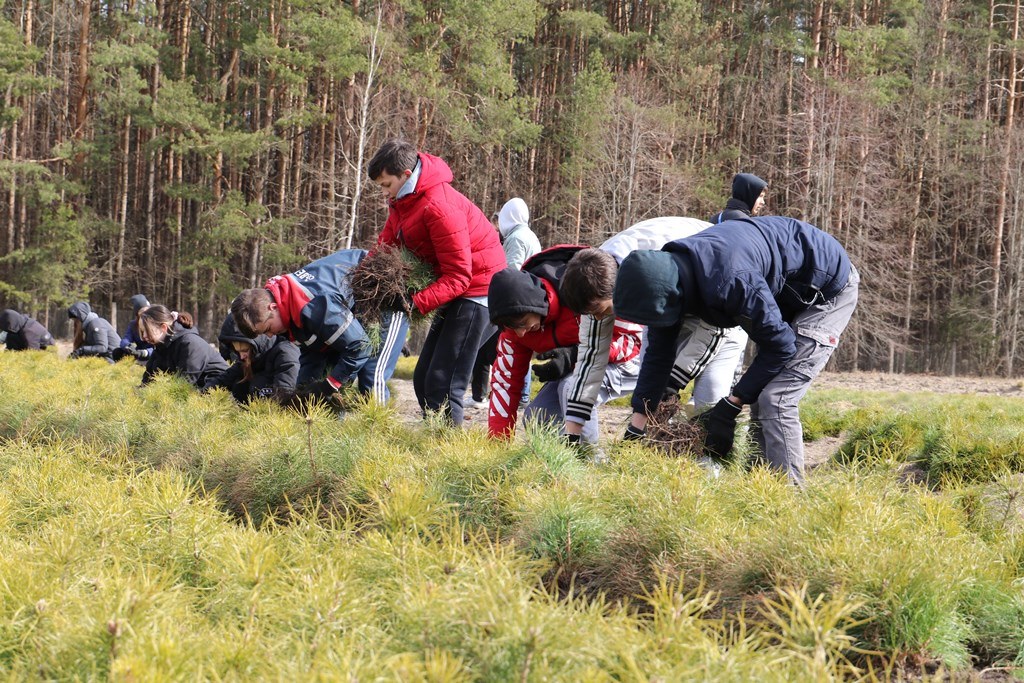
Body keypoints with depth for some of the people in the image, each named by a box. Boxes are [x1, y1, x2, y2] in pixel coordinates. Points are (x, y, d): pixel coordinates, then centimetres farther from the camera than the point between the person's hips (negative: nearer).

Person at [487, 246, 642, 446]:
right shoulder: (516, 321, -11)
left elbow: (631, 338, -25)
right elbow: (505, 377, -5)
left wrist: (574, 357, -37)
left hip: (623, 362, -7)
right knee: (536, 418, -14)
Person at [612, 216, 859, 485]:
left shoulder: (730, 280, -40)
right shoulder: (668, 269, -13)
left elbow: (780, 345, -28)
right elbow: (658, 353, 0)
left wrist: (730, 407, -22)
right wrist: (635, 428, -2)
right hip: (785, 295, 9)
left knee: (774, 399, -18)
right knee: (758, 395, 8)